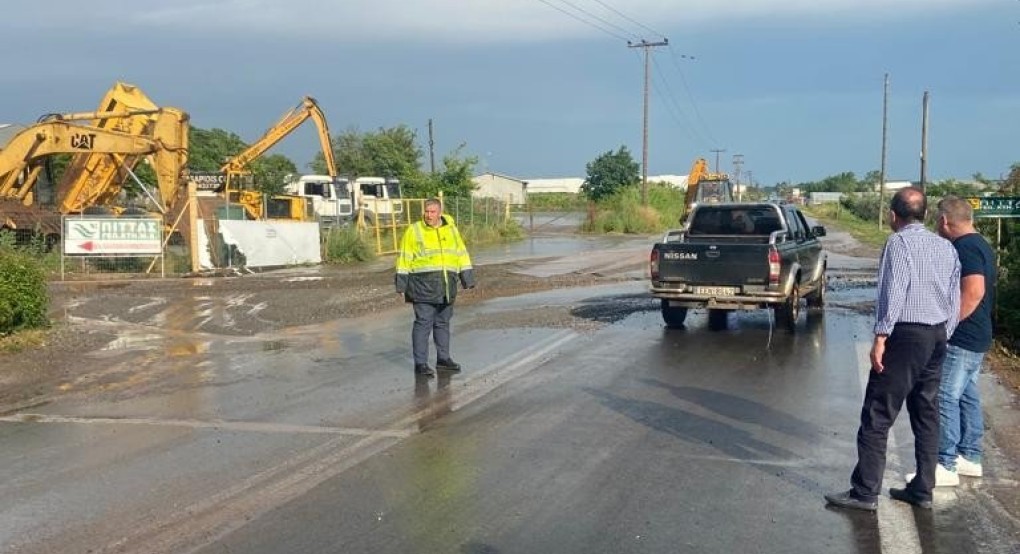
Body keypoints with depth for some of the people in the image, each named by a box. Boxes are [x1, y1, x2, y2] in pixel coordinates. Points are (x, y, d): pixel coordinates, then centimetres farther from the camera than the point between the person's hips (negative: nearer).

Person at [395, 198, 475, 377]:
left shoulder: (451, 229, 9)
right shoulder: (414, 230, -1)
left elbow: (461, 254, 12)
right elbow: (404, 258, -1)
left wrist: (468, 279, 8)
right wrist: (401, 283, -4)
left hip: (446, 286, 4)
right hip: (423, 285, -4)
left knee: (443, 322, 12)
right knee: (423, 323, -6)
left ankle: (443, 358, 24)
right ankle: (420, 363, -1)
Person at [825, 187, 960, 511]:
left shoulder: (900, 242, -9)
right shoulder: (946, 247, 13)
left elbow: (894, 290, -19)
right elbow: (955, 301, 13)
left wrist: (881, 336, -20)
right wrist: (942, 338, 19)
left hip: (906, 335, -8)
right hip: (937, 337, 8)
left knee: (878, 417, -4)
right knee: (927, 416, 14)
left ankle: (865, 493, -2)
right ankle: (922, 491, 21)